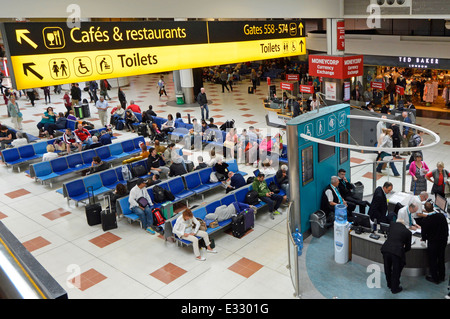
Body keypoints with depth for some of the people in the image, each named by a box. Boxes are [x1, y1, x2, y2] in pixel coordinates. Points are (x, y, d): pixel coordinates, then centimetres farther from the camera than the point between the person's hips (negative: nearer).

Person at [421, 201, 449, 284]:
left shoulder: (425, 220, -23)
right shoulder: (442, 216, -12)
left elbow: (424, 233, -10)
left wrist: (424, 238, 12)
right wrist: (445, 238, 16)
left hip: (432, 243, -5)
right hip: (443, 241, 5)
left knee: (432, 261, 13)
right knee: (441, 259, 22)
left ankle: (435, 278, 26)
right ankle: (441, 277, 38)